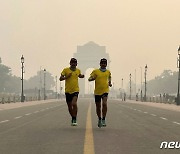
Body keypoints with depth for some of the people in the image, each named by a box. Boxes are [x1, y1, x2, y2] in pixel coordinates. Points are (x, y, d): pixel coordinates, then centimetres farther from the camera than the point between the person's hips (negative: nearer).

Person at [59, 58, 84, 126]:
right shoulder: (66, 70, -2)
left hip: (75, 90, -1)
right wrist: (66, 77, -19)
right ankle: (73, 118, 29)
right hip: (68, 91, 1)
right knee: (69, 107, 8)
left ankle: (74, 119, -14)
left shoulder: (78, 70, 6)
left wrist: (82, 76, 7)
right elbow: (60, 78, -4)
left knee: (74, 104, -23)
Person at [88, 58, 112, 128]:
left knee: (104, 104, -22)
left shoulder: (108, 72, 8)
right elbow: (89, 79, -2)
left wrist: (110, 83, 9)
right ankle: (99, 119, 31)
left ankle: (103, 120, -15)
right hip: (97, 91, 0)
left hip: (105, 90, 0)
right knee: (98, 106, 9)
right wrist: (92, 78, -23)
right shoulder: (95, 71, 0)